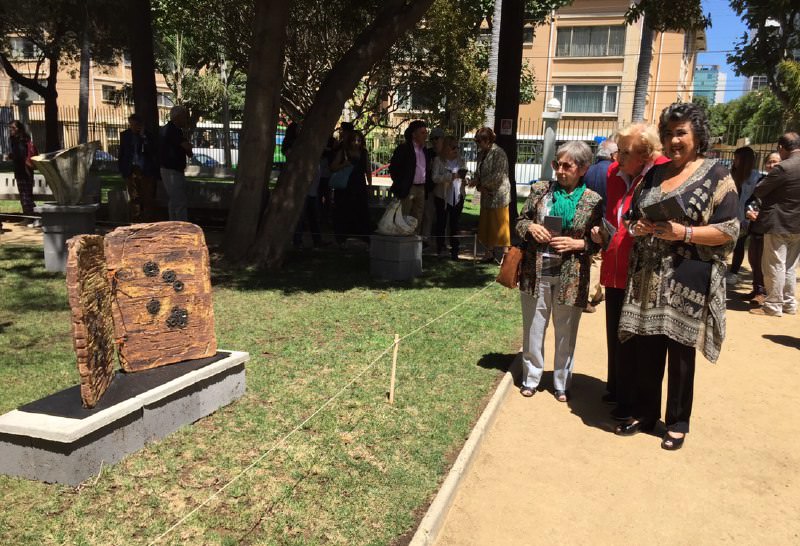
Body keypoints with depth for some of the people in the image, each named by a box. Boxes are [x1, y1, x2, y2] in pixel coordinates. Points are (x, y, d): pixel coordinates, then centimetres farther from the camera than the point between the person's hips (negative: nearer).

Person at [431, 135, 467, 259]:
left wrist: (464, 180, -3)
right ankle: (440, 247, 19)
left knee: (455, 223, 3)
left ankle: (454, 250, 7)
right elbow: (435, 177, -13)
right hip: (443, 195, -2)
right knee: (441, 222, 7)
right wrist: (452, 176, -22)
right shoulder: (438, 159, -3)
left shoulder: (460, 159, 8)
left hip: (458, 196, 3)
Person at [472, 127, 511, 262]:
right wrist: (479, 186, -6)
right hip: (486, 196, 8)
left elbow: (497, 176, -21)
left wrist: (480, 182, -13)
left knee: (500, 225, -3)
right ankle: (489, 253, 23)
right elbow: (478, 173, 13)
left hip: (499, 195, -8)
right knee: (486, 225, 12)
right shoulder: (481, 153, 11)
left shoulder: (498, 153, -14)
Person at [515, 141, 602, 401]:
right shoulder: (540, 189, 2)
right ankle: (530, 378, 31)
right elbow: (520, 221, 10)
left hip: (570, 277, -2)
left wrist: (577, 244, -16)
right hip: (536, 271, 2)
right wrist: (530, 227, -11)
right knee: (533, 328, 13)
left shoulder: (592, 201, -5)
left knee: (566, 333, 11)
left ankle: (562, 384, 29)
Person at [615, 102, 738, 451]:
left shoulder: (716, 176, -3)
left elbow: (729, 230, -8)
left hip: (688, 281, -4)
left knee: (680, 353, 5)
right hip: (648, 277, 5)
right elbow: (634, 216, 19)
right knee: (647, 350, 10)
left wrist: (684, 233, -19)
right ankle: (644, 415, 26)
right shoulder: (654, 174, 13)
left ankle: (677, 424, 21)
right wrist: (638, 227, -4)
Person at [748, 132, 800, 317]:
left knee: (775, 266, 1)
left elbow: (758, 191, -12)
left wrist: (764, 182, 8)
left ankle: (773, 306, 6)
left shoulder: (782, 168, -19)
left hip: (779, 224, -7)